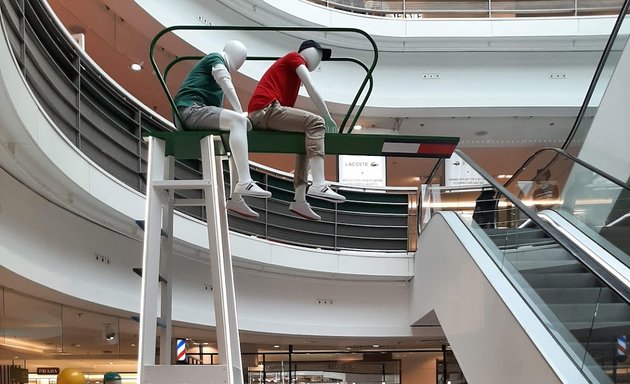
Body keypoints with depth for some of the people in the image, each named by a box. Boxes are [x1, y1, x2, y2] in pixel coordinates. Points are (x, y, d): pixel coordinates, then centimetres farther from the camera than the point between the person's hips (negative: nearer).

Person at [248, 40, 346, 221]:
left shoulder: (294, 74, 33)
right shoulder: (295, 57, 7)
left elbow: (288, 108, 24)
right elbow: (312, 90, -5)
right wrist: (328, 118, -3)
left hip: (260, 117, 10)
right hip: (266, 109, -10)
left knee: (307, 138, 21)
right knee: (315, 122, -22)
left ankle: (299, 200, 7)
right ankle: (319, 185, -38)